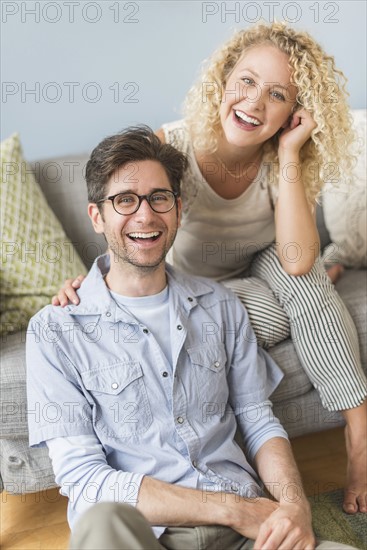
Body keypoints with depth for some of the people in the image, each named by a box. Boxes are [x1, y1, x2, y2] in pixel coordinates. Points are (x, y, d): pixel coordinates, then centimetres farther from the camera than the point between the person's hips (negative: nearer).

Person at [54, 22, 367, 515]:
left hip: (265, 275, 2)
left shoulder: (287, 162, -18)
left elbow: (296, 261, -34)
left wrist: (289, 155, -34)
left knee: (293, 268, -33)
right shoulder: (169, 150, -24)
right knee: (281, 313, -31)